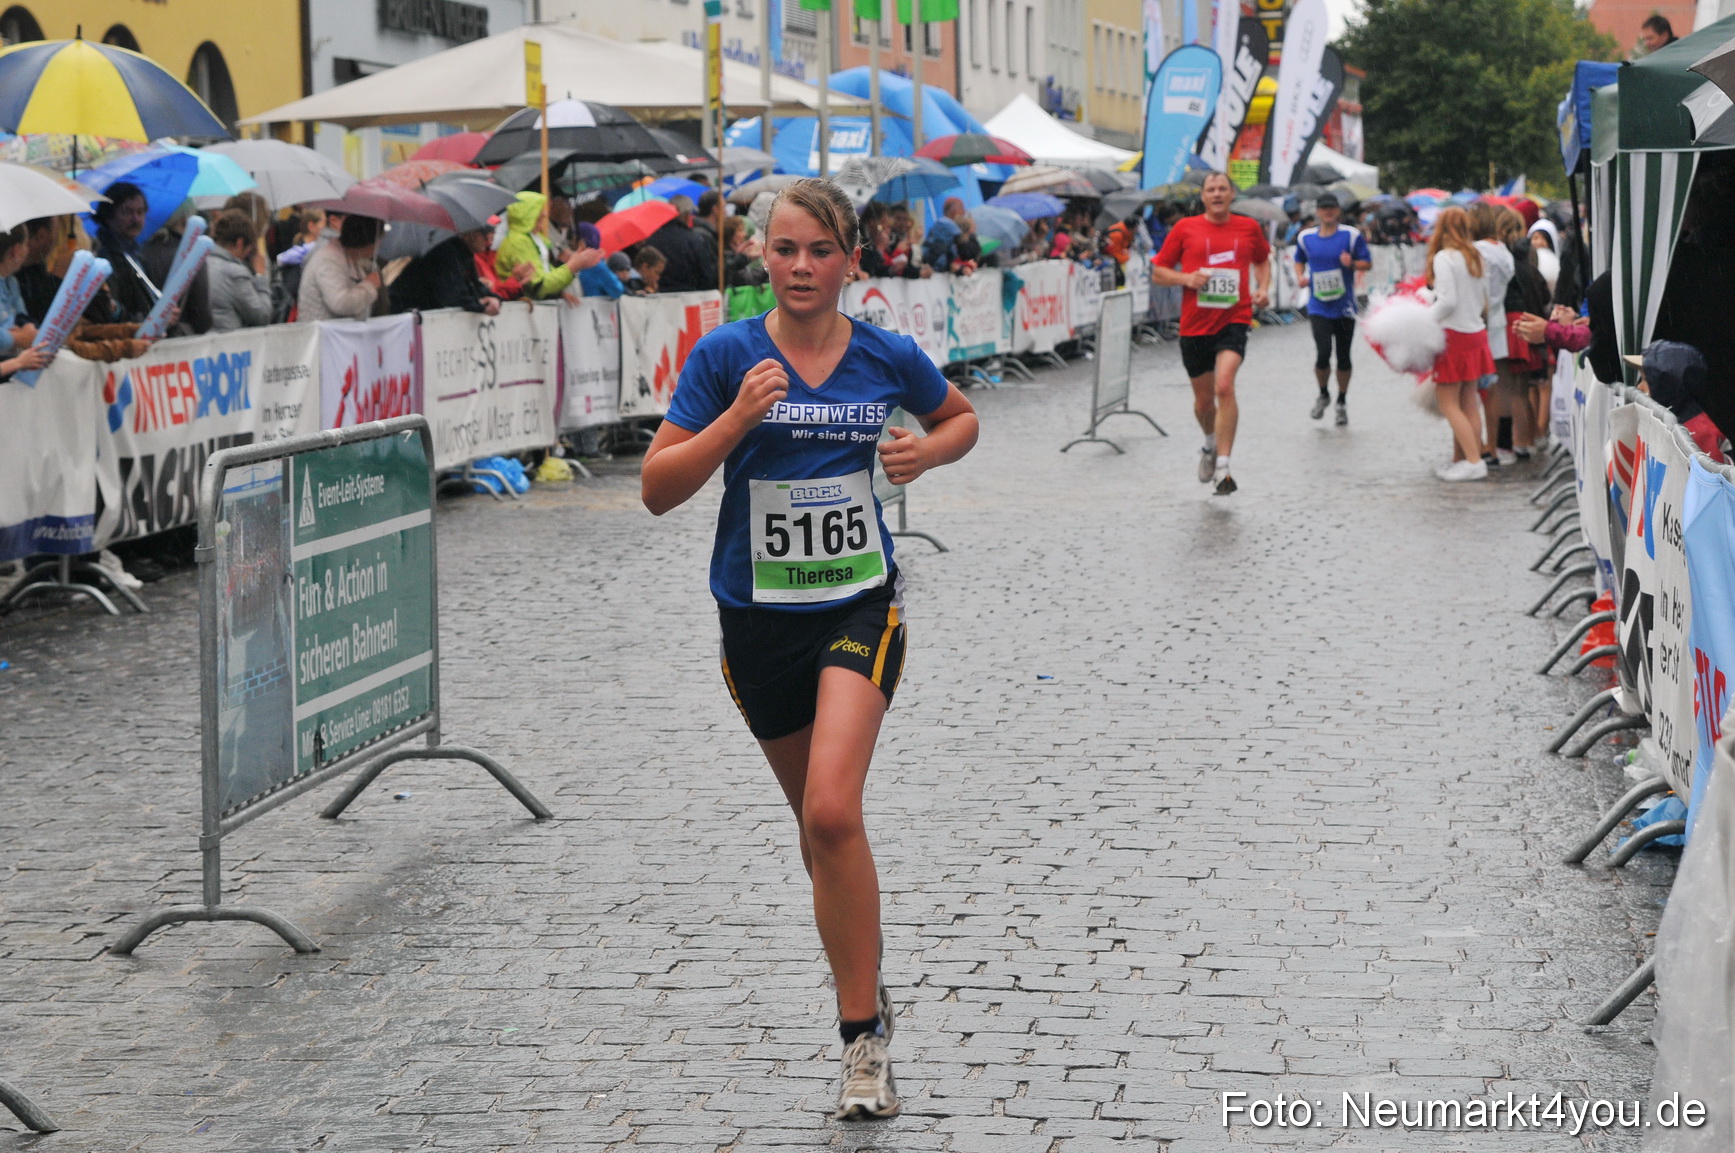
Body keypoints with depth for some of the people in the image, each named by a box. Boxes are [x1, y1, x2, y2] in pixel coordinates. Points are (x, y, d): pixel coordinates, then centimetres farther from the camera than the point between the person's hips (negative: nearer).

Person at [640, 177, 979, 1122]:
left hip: (860, 607, -2)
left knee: (832, 812, -20)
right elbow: (658, 488, -8)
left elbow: (962, 417, 18)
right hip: (759, 617, 2)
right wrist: (739, 418, -22)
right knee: (819, 824, 16)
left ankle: (863, 1038, -13)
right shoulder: (725, 356, -6)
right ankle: (865, 985, 39)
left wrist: (925, 452, -4)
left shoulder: (888, 359, -3)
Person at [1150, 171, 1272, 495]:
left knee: (1224, 385, -22)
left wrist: (1263, 288, 7)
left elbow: (1262, 260, 25)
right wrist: (1187, 279, -13)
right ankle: (1211, 443, 45)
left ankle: (1223, 467, -21)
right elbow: (1158, 272, 5)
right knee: (1203, 399, 11)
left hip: (1234, 320, -1)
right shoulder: (1185, 228, 2)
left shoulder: (1249, 227, 6)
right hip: (1194, 324, 1)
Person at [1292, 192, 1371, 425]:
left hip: (1344, 307, 0)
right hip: (1318, 307, 0)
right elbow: (1299, 261, 21)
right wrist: (1300, 276, 0)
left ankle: (1342, 403, 26)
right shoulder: (1305, 237, 4)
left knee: (1343, 357, 7)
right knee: (1322, 353, -15)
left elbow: (1367, 263, 1)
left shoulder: (1351, 235, -3)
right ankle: (1323, 395, 12)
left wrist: (1352, 263, -19)